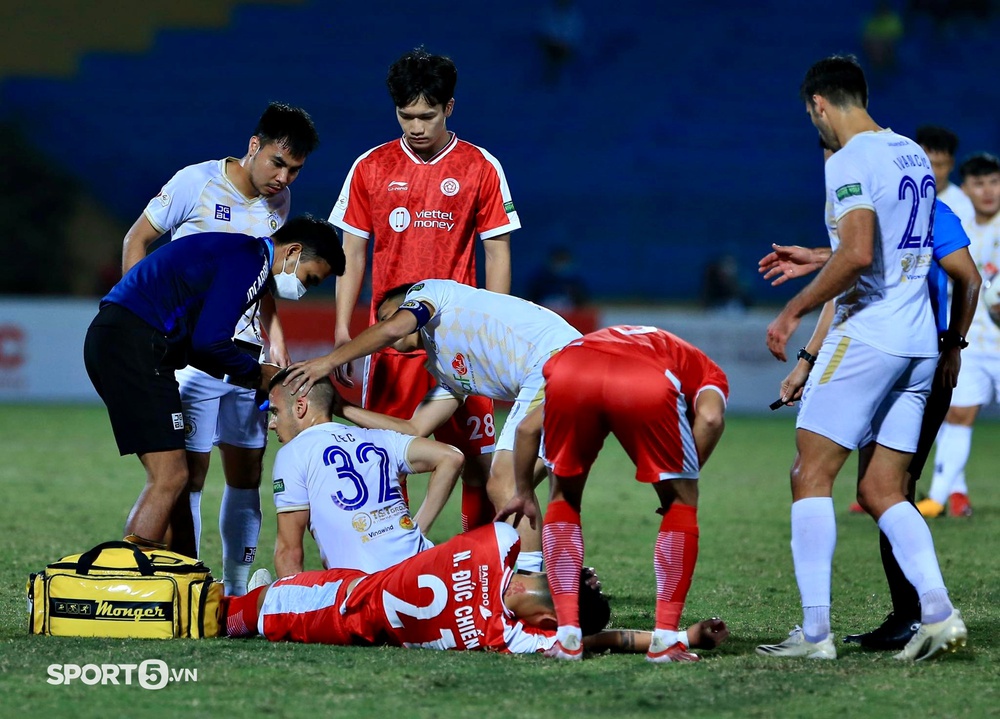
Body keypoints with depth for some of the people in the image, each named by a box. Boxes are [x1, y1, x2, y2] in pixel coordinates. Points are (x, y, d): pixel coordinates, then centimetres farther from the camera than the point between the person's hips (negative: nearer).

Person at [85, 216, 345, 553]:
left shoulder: (234, 252, 25)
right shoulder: (250, 259, -8)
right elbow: (209, 341, -15)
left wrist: (249, 374, 12)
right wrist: (255, 373, 1)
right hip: (135, 344, -11)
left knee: (166, 478, 12)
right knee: (170, 477, -11)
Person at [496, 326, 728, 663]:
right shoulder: (709, 374, 36)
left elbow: (528, 427, 40)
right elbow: (710, 418, 10)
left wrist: (525, 493, 52)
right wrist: (684, 477, 19)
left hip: (569, 373, 3)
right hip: (649, 386, -3)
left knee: (564, 499, 27)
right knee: (681, 503, 21)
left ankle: (568, 636, 18)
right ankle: (665, 639, 14)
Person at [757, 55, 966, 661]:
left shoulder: (850, 161, -11)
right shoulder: (913, 155, 16)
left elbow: (857, 255, -23)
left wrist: (795, 309, -12)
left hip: (867, 333, -8)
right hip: (921, 340, 8)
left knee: (811, 475, -1)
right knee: (882, 491, 9)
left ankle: (816, 631, -7)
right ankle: (938, 612, -8)